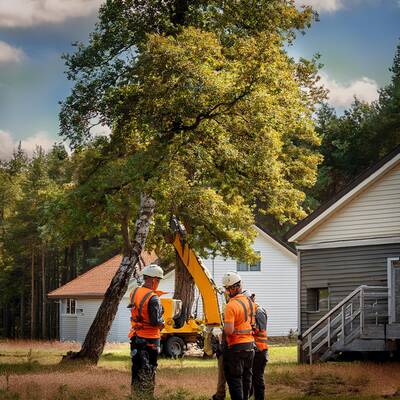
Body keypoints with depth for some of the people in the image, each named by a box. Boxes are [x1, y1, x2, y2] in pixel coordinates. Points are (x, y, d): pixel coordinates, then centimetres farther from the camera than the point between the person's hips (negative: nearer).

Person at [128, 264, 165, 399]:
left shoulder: (134, 292, 0)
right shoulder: (153, 298, -21)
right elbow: (156, 322, -23)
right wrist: (162, 321, -2)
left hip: (136, 337, 7)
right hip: (150, 339, -7)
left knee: (137, 367, 16)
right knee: (149, 370, 3)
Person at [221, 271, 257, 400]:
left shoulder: (231, 306, -20)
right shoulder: (250, 302, 7)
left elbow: (229, 330, -25)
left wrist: (224, 328, -5)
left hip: (236, 347, -8)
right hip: (250, 344, 8)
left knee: (234, 379, -1)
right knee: (246, 377, 16)